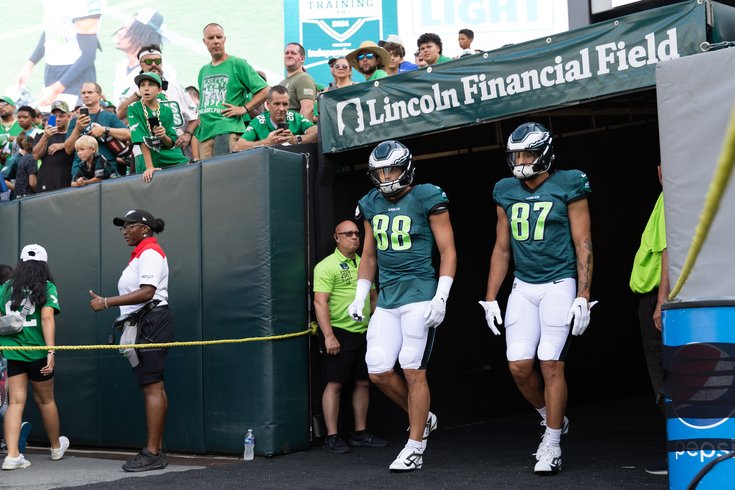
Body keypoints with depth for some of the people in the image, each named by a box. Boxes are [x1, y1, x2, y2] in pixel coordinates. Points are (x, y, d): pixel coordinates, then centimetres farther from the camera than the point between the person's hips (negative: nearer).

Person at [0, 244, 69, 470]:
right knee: (45, 400, 15)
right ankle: (57, 447, 34)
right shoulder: (47, 288, -3)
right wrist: (51, 352, -18)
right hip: (36, 353, -2)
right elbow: (47, 318, -15)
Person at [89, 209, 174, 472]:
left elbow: (147, 292, -22)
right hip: (146, 323, 11)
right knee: (154, 386, 10)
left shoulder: (150, 252, -10)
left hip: (152, 322, -11)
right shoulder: (141, 253, 22)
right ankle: (157, 449, 14)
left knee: (151, 386, -11)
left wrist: (107, 302, -21)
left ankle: (152, 454, -11)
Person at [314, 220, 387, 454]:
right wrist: (328, 336, -20)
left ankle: (360, 433, 20)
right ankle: (332, 437, 1)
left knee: (363, 382, 9)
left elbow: (373, 297, 23)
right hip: (339, 333, -7)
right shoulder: (327, 266, -7)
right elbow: (320, 302, -14)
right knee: (335, 383, -5)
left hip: (364, 333, 7)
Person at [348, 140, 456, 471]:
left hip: (419, 296, -6)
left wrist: (441, 298, -13)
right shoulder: (372, 205, 11)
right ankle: (423, 419, 26)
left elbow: (448, 252, -6)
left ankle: (414, 448, 8)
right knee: (379, 372, 3)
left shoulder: (426, 199, -6)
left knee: (413, 371, -4)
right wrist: (359, 297, 14)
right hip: (386, 299, 6)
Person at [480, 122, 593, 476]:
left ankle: (551, 444, 7)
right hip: (523, 287, 5)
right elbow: (502, 250, 14)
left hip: (559, 285, -5)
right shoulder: (506, 193, 9)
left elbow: (583, 245, -7)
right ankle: (552, 420, 24)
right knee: (519, 366, -1)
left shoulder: (567, 187, -6)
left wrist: (583, 297, -13)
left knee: (551, 365, -6)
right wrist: (490, 298, 10)